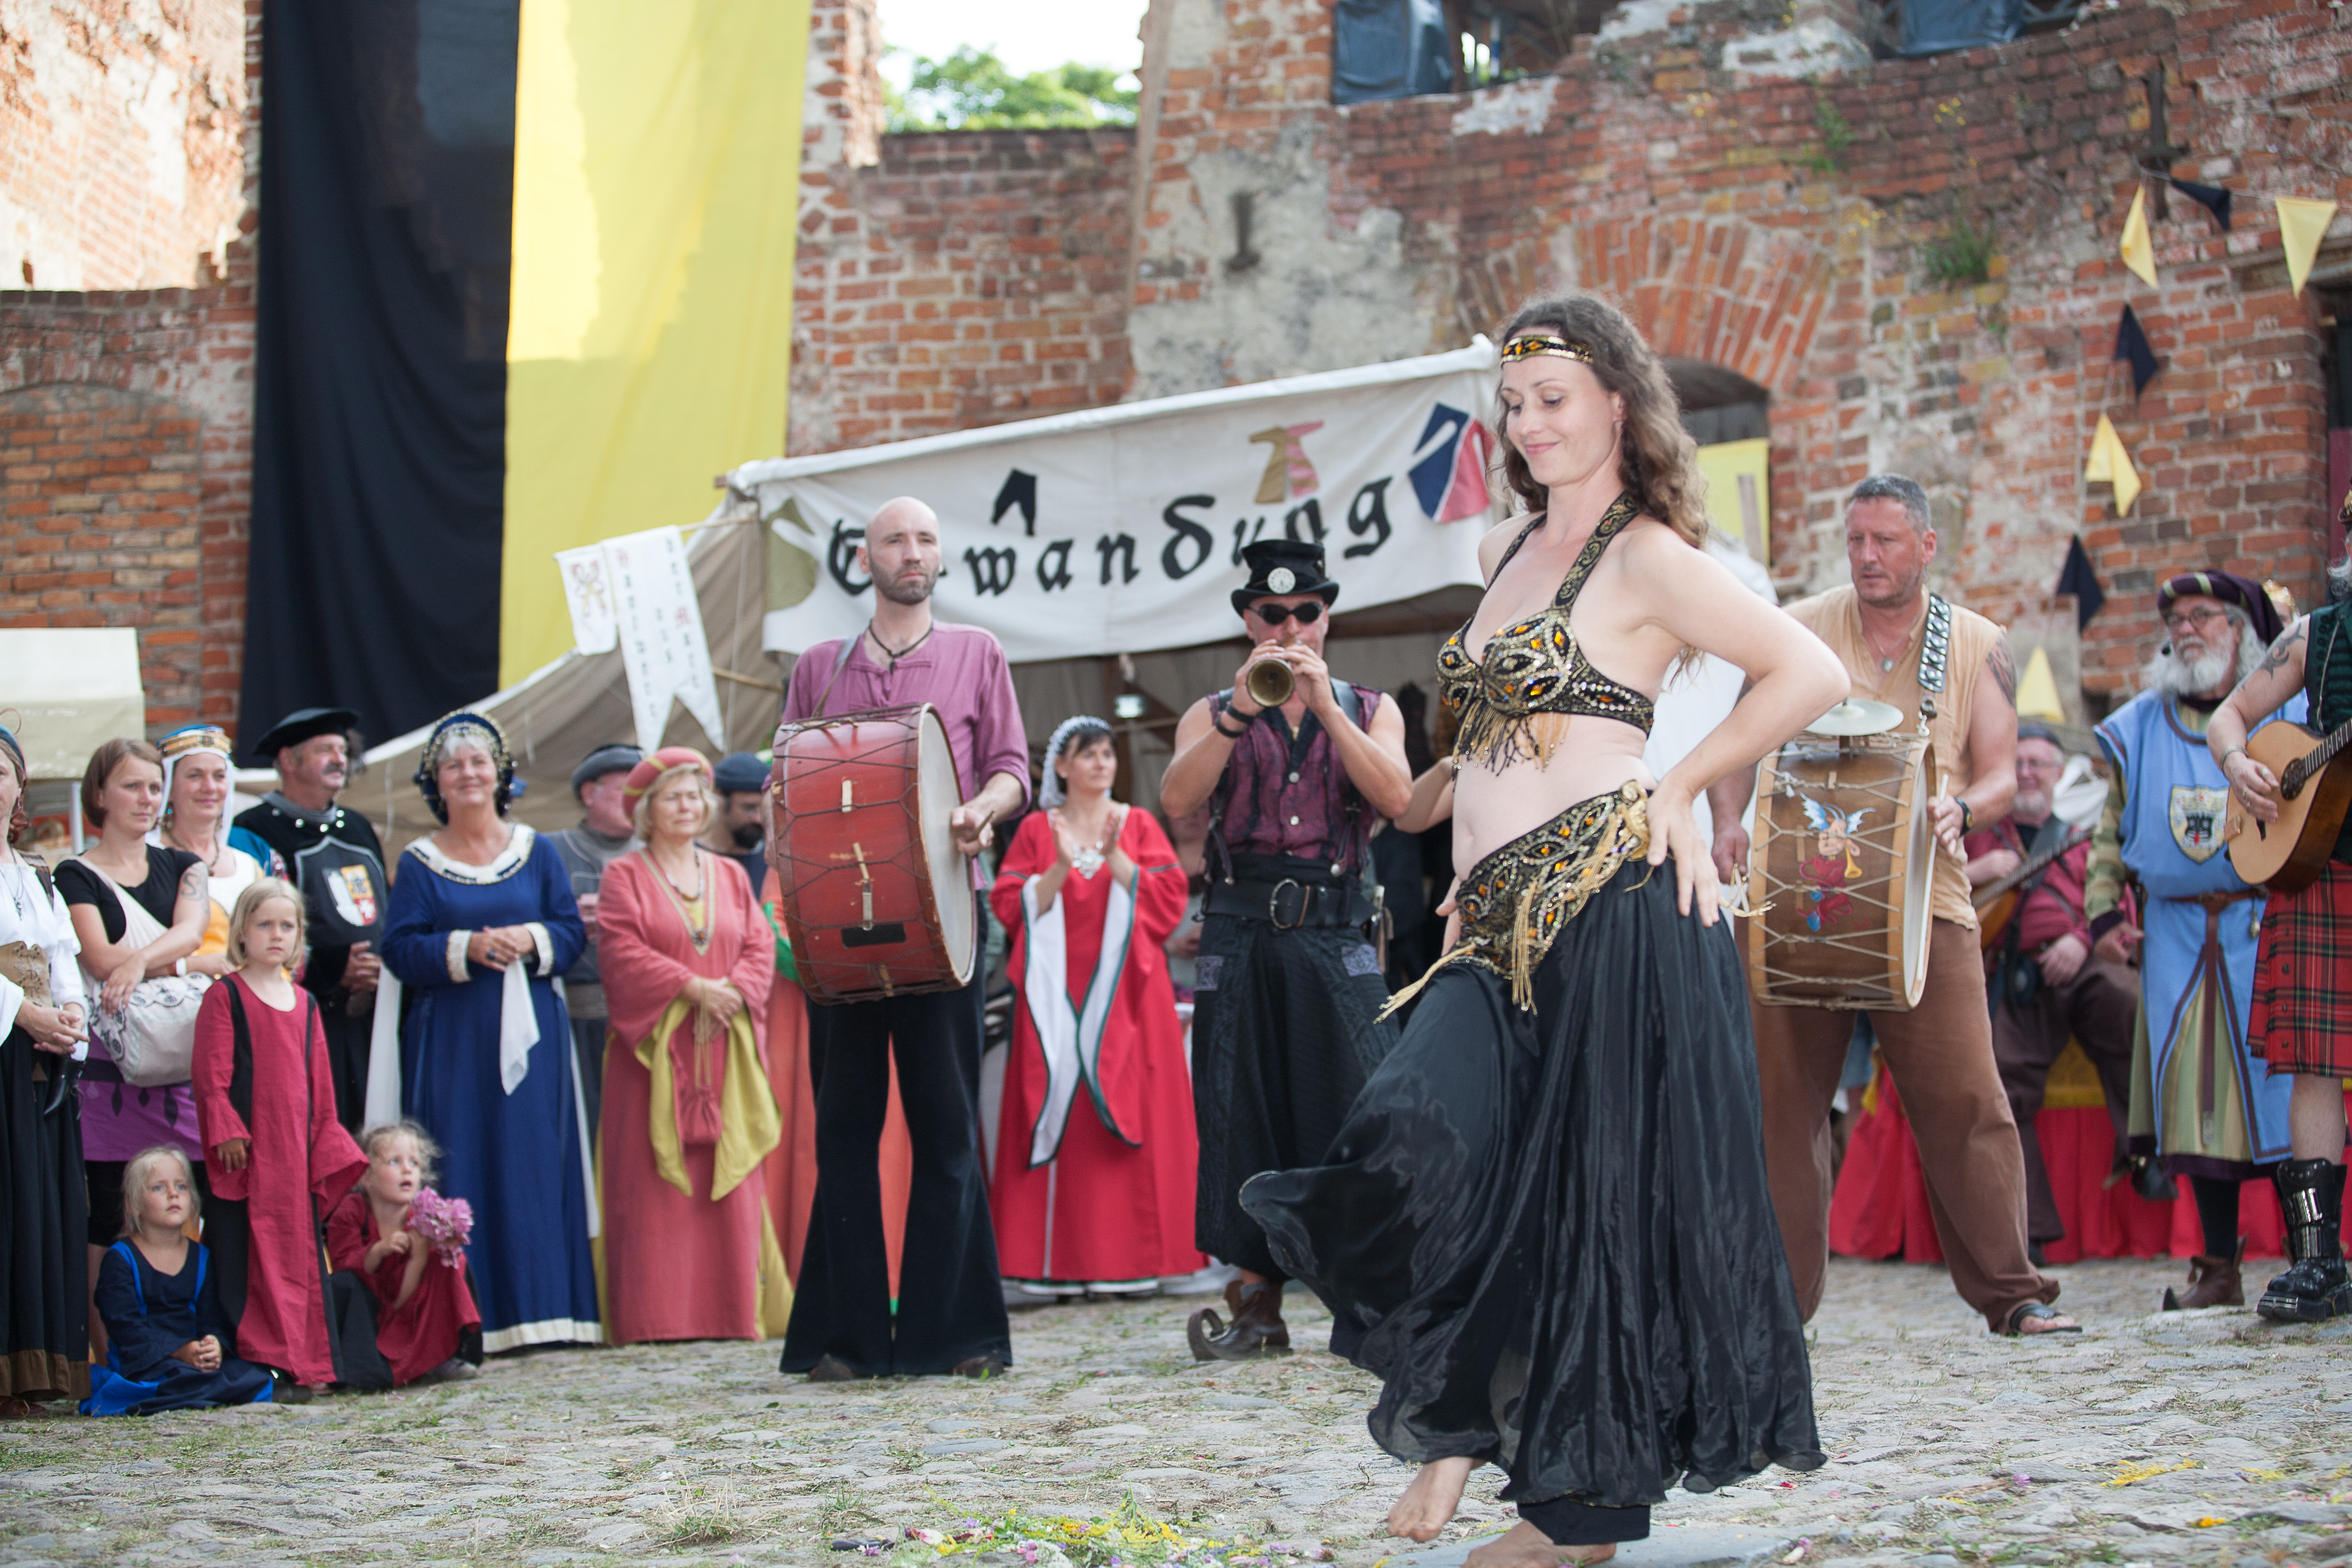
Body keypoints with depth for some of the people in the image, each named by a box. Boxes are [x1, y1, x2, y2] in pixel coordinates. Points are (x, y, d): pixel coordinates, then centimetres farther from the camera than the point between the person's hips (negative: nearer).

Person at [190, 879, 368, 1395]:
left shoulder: (305, 1003, 16)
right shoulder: (225, 997, -2)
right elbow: (212, 1073, -7)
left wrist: (326, 1142, 14)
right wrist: (226, 1131, -14)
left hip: (297, 1145, 6)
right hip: (249, 1148, -6)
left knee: (300, 1248, 5)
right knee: (255, 1251, -6)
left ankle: (301, 1362, 9)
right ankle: (262, 1361, -5)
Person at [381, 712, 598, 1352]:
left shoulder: (536, 852, 11)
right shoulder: (419, 864, 6)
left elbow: (574, 932, 6)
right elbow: (401, 950, -3)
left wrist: (530, 939, -13)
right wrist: (466, 947, -17)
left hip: (528, 1034, 1)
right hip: (450, 1040, -1)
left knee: (534, 1161, -1)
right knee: (458, 1172, -5)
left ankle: (539, 1305, 3)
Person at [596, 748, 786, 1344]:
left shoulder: (730, 875, 16)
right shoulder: (623, 876, 4)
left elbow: (760, 947, 8)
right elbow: (625, 953, -8)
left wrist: (733, 991, -11)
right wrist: (692, 988, -16)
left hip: (724, 1051, 4)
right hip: (653, 1047, -4)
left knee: (728, 1178, 2)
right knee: (654, 1180, -6)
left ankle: (734, 1309, 6)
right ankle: (654, 1312, -5)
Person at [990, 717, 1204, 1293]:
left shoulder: (1138, 825, 11)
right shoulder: (1036, 830, 9)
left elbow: (1168, 900, 0)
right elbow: (1012, 906, 0)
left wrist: (1115, 858, -12)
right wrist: (1061, 867, -13)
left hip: (1124, 991, 1)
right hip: (1055, 993, 0)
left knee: (1129, 1112, -6)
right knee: (1058, 1109, -5)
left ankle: (1130, 1256, -4)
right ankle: (1056, 1259, -3)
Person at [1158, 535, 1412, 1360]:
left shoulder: (1370, 710, 15)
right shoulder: (1212, 717, 14)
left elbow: (1395, 797, -5)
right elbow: (1177, 798, -6)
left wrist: (1322, 704, -12)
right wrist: (1243, 710, -16)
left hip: (1335, 936, -1)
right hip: (1241, 938, 1)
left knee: (1362, 1105, -12)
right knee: (1243, 1116, -1)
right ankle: (1256, 1305, 6)